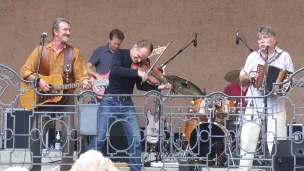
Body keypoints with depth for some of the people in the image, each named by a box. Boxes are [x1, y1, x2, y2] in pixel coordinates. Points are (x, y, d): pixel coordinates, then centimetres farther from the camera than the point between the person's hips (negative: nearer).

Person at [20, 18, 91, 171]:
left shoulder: (74, 53, 2)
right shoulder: (41, 50, 2)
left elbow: (81, 76, -1)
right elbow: (25, 71, 0)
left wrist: (85, 83, -23)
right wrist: (38, 80, -16)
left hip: (66, 99, 0)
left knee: (69, 134, -9)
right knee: (36, 134, -5)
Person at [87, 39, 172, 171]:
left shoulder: (143, 64, 3)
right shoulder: (120, 54, -11)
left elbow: (141, 86, 4)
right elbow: (114, 70, -30)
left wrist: (159, 87, -11)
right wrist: (137, 72, -35)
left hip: (127, 104, 4)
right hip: (110, 101, -4)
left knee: (136, 139, -2)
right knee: (99, 137, -9)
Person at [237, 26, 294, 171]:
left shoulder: (284, 57, 4)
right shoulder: (253, 57, 12)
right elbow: (241, 78, 16)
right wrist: (249, 77, -6)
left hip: (275, 108, -2)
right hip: (254, 106, 2)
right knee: (247, 142, -2)